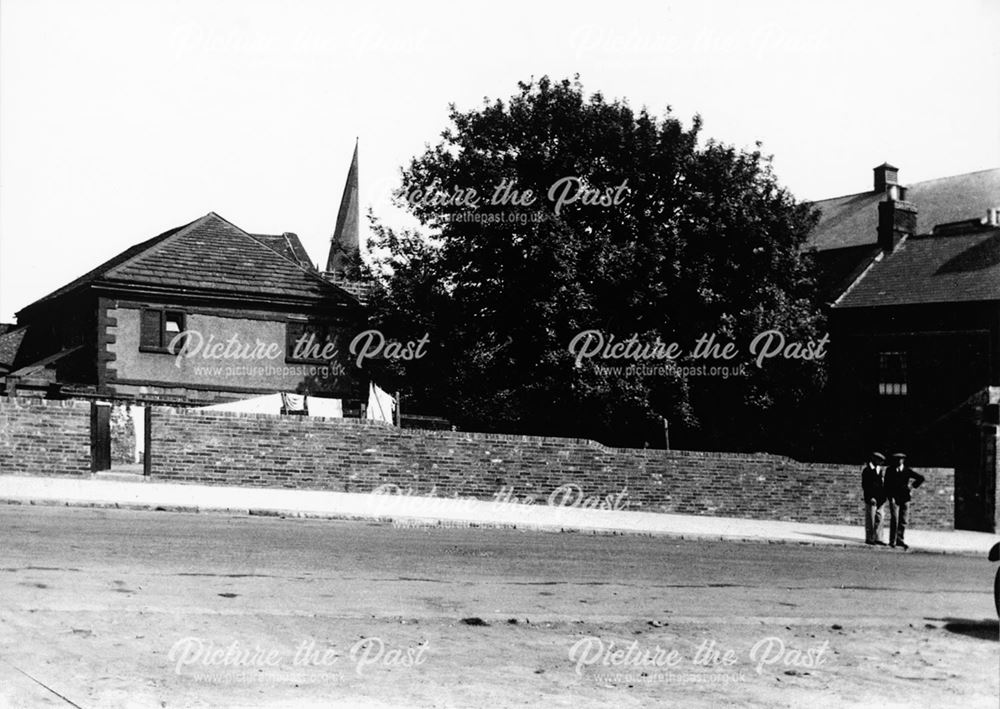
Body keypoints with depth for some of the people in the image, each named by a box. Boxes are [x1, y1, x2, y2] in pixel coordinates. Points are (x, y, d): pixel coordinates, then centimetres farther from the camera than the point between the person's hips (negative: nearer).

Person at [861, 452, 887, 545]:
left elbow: (882, 484, 17)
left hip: (879, 499, 6)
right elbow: (864, 486, -10)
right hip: (870, 499, -6)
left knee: (879, 518, 5)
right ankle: (869, 538, 2)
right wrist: (870, 497, -16)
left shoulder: (880, 469, 14)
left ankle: (877, 538, 9)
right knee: (870, 519, -3)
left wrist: (883, 497, 7)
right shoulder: (867, 470, -6)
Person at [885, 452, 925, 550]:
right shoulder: (890, 471, 3)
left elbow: (921, 478, 11)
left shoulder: (908, 471, 4)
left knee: (903, 521, 3)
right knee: (894, 519, -11)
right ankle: (892, 541, -6)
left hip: (905, 499, 2)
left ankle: (899, 540, 12)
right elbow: (886, 485, -1)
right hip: (894, 499, -2)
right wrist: (890, 497, -10)